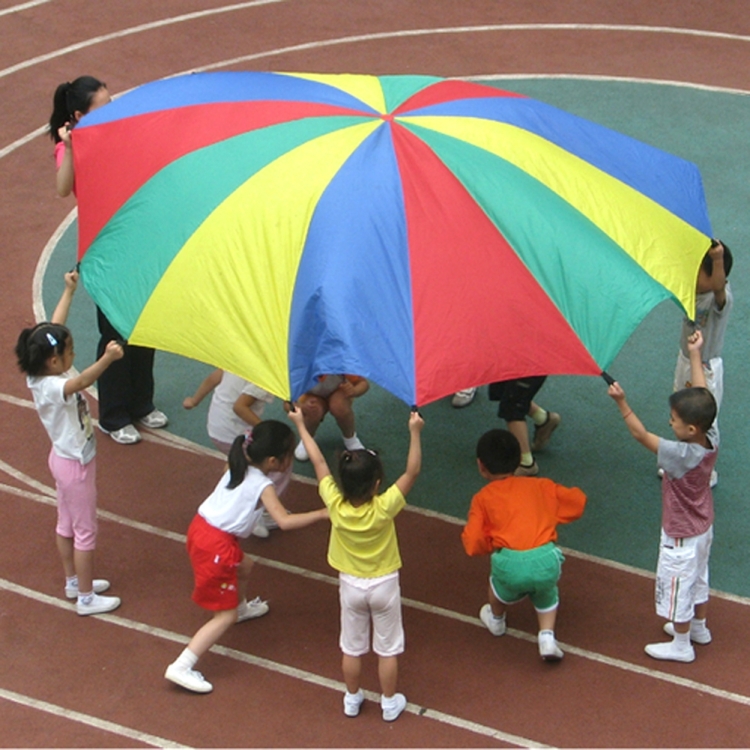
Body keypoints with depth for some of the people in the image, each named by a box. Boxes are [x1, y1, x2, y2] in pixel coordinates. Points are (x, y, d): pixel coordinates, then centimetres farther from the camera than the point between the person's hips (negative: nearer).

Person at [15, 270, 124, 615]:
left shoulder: (40, 375, -9)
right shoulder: (51, 388, -35)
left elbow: (54, 328, 1)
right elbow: (80, 382, -57)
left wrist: (69, 291, 8)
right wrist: (107, 359, -73)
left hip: (65, 459, 9)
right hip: (76, 465, -9)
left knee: (67, 524, 23)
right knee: (85, 532, 6)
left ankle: (74, 582, 40)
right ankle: (86, 598, 18)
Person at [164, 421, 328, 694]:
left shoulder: (238, 468, 6)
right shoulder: (263, 486, -16)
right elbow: (285, 522, -28)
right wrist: (322, 514, -23)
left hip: (200, 529, 9)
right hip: (216, 547, -9)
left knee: (244, 567, 36)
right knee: (226, 616, -1)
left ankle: (242, 607, 66)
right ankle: (181, 667, -8)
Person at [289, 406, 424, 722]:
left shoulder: (335, 505, -24)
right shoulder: (384, 508, -30)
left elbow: (318, 462, -14)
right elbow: (412, 471, -26)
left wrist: (301, 424, -4)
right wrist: (415, 432, -24)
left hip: (350, 585, 2)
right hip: (384, 585, -2)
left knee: (352, 647, 20)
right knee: (387, 648, 16)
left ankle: (352, 699, 36)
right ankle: (390, 703, 30)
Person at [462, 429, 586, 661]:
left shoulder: (483, 498, 12)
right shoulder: (540, 486, 19)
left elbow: (472, 544, 3)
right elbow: (578, 501, 21)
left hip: (510, 564, -2)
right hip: (546, 560, 2)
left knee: (500, 583, 33)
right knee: (546, 593, 33)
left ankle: (496, 620, 53)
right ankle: (547, 636, 17)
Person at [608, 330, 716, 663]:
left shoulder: (680, 455, -38)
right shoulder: (711, 438, -19)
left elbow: (641, 435, -35)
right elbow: (702, 397, -8)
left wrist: (622, 402, -38)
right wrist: (695, 355, -3)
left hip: (681, 536, -8)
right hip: (703, 527, 8)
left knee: (676, 585, 13)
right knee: (698, 578, 27)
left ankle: (681, 645, 30)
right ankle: (699, 627, 48)